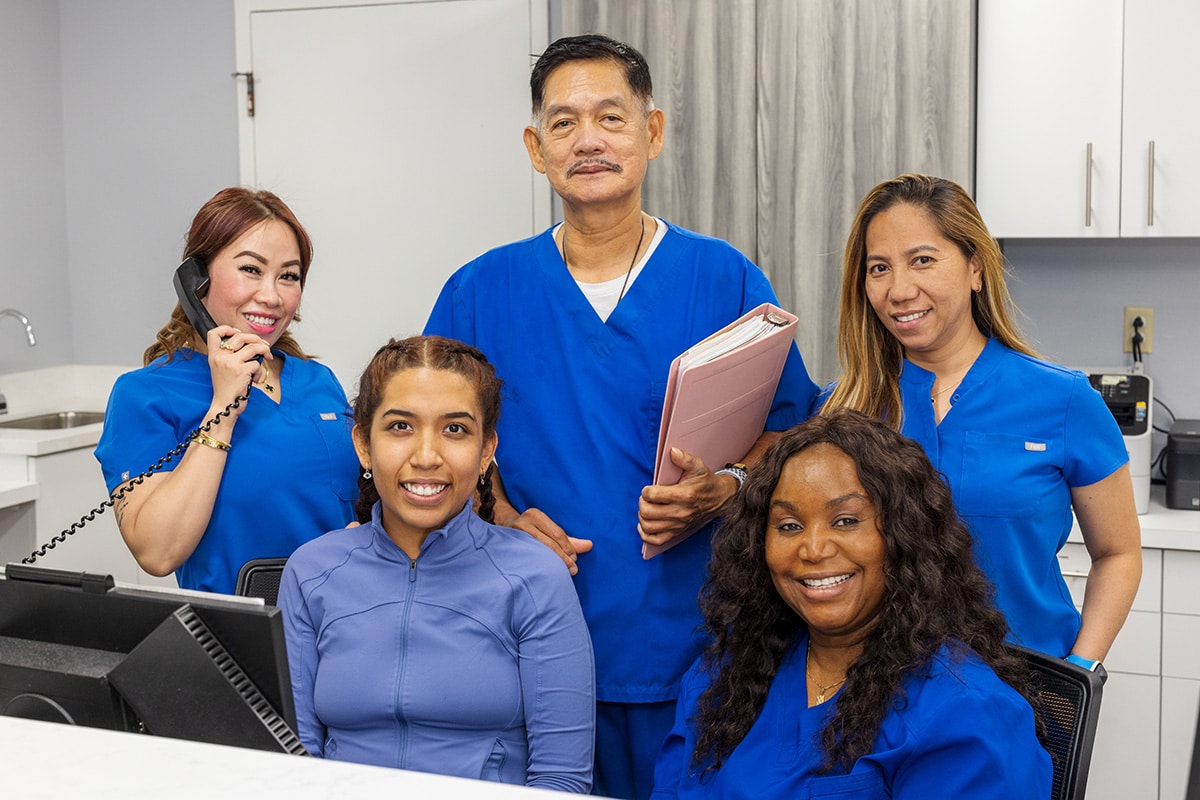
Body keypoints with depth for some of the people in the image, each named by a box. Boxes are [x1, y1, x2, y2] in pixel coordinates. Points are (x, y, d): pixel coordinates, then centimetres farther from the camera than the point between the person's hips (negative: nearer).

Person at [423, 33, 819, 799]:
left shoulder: (727, 281, 1)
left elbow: (792, 435, 3)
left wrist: (725, 489, -16)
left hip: (693, 647, -1)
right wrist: (501, 521, -9)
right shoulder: (480, 292, 5)